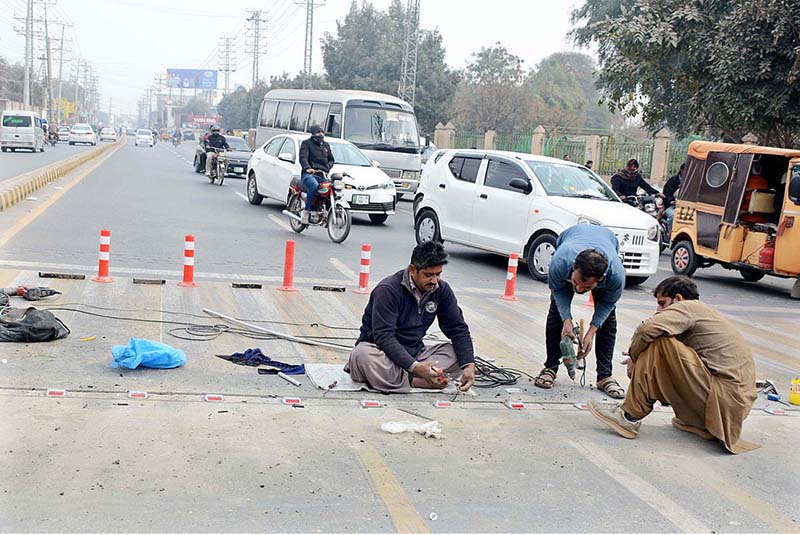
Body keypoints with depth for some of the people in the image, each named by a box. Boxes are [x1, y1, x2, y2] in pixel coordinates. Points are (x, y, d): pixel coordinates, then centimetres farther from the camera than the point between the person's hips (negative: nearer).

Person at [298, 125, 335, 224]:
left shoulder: (326, 145, 26)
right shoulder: (307, 143, 7)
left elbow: (331, 159, 29)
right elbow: (303, 157, -8)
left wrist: (328, 167, 4)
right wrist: (307, 168, -28)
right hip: (309, 174, -5)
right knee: (314, 185, -39)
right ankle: (306, 211, -31)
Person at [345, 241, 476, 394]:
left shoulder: (441, 290, -1)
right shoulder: (388, 290, -18)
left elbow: (458, 329, 1)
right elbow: (383, 336, -26)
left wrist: (469, 365, -17)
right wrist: (415, 367, -37)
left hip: (415, 352, 6)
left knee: (460, 353, -15)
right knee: (363, 356, -37)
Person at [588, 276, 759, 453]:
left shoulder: (688, 307, -5)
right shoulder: (706, 312, 24)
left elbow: (648, 329, -21)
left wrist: (633, 356, -3)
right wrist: (639, 357, 10)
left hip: (726, 397, -10)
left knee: (658, 343, -14)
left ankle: (630, 416, -10)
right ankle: (700, 423, 14)